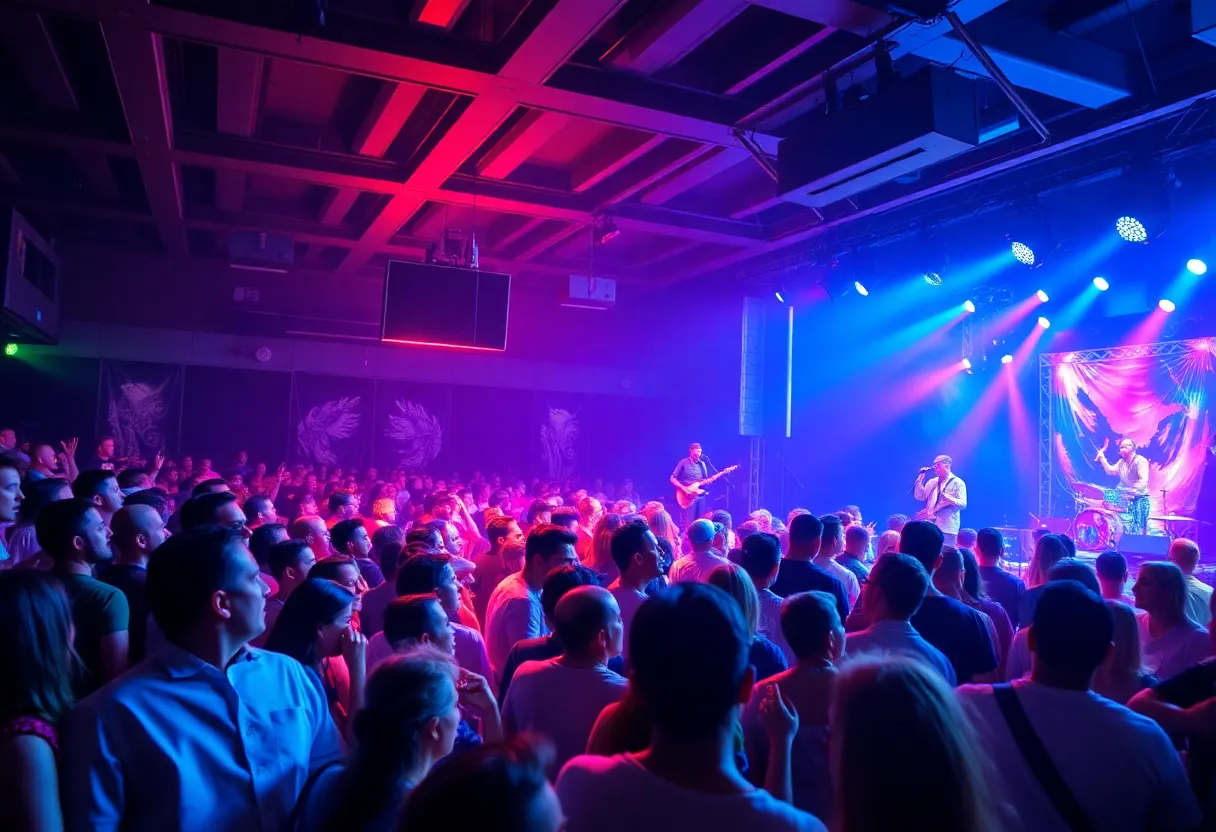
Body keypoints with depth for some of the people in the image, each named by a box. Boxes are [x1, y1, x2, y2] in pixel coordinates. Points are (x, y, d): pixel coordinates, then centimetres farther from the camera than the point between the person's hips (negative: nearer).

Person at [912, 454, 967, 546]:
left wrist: (949, 499, -28)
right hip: (930, 526, 5)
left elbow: (963, 504, -8)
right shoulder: (932, 482, 16)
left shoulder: (957, 483, 0)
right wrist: (920, 478, 2)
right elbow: (920, 496, 7)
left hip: (947, 528, -5)